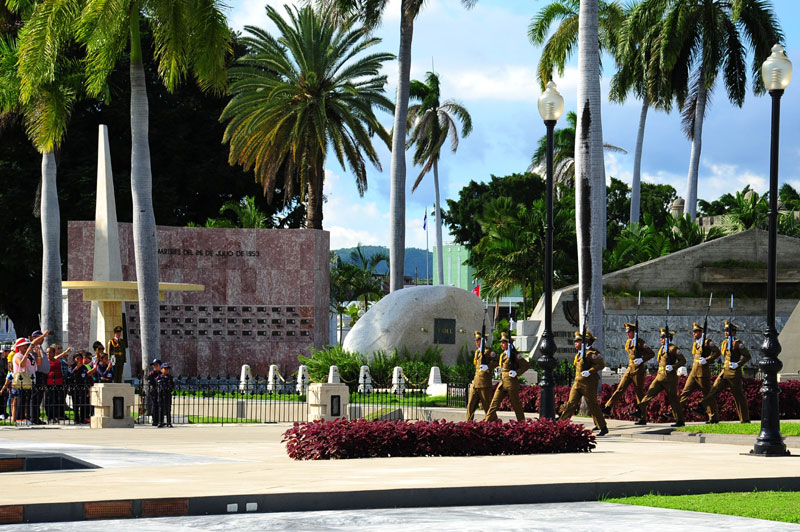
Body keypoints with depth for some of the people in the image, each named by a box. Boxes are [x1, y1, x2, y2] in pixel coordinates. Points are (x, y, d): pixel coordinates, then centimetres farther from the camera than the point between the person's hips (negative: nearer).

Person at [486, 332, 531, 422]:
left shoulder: (514, 355, -9)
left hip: (511, 382, -8)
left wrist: (517, 373, -13)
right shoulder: (502, 355, 14)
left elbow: (527, 365, -11)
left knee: (516, 404, 0)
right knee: (494, 402, 0)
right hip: (502, 382, 8)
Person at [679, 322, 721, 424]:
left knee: (708, 395, -2)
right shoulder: (695, 343, 16)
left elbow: (717, 352, -16)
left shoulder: (707, 342, -8)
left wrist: (706, 360, -19)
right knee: (685, 392, 2)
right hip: (693, 373, 8)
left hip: (703, 373, -8)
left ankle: (714, 418, 4)